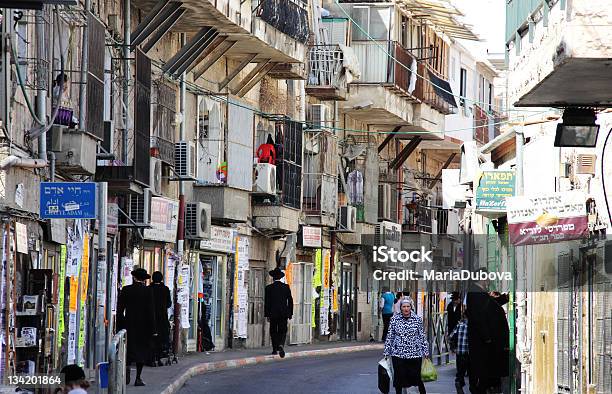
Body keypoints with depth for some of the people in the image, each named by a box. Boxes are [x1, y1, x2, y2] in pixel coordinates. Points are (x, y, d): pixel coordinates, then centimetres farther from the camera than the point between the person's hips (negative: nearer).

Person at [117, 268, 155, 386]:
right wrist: (152, 328, -2)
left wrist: (120, 325, 7)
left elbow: (120, 309, 0)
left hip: (129, 323, 1)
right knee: (141, 350, 8)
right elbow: (150, 310, -6)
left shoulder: (126, 290, -1)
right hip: (143, 325, -1)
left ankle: (127, 366, -22)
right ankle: (138, 378, 7)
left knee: (128, 349, 8)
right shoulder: (147, 291, -5)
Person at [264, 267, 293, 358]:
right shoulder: (286, 287, 0)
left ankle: (275, 349, 13)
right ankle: (280, 345, -21)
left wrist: (267, 315, 2)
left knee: (273, 331, 11)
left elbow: (266, 302, -4)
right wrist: (290, 313, 12)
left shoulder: (269, 288, -5)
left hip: (273, 313, -1)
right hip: (284, 313, 1)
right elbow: (290, 301, 3)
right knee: (282, 331, 4)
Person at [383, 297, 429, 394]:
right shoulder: (394, 319, 2)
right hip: (398, 353, 1)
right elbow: (390, 336, 7)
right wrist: (386, 352, 7)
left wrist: (426, 351, 6)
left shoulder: (417, 319, 1)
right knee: (399, 378, 4)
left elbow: (422, 336, 6)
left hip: (414, 353, -1)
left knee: (416, 378, -2)